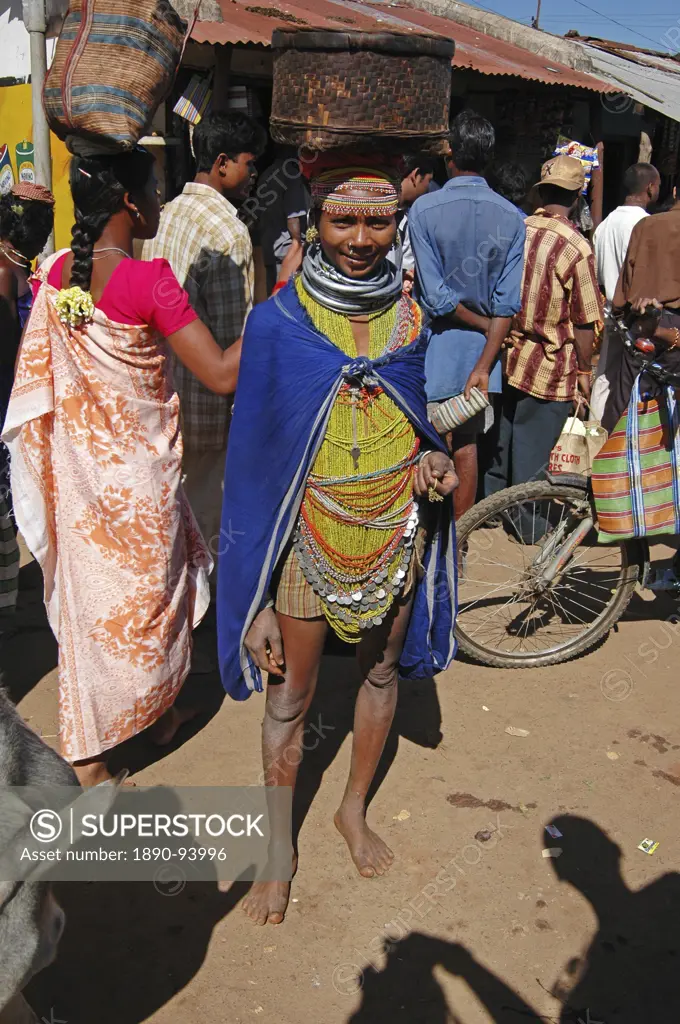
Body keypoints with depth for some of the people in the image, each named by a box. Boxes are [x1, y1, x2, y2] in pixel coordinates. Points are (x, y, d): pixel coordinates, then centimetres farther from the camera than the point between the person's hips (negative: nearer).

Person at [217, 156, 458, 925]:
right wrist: (256, 594, -10)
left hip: (395, 528, 4)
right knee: (289, 696, 9)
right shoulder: (277, 322, -12)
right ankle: (276, 846, 30)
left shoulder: (408, 319, -3)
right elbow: (254, 454, -9)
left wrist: (432, 461, -11)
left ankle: (355, 810, 43)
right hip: (310, 533, -3)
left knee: (381, 672, 19)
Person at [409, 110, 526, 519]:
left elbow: (436, 297, -15)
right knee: (466, 444, 13)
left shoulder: (424, 209, -12)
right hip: (482, 348, 3)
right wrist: (484, 366, -9)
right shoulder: (511, 217, -3)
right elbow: (507, 302, -9)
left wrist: (482, 324, -1)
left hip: (435, 347, -3)